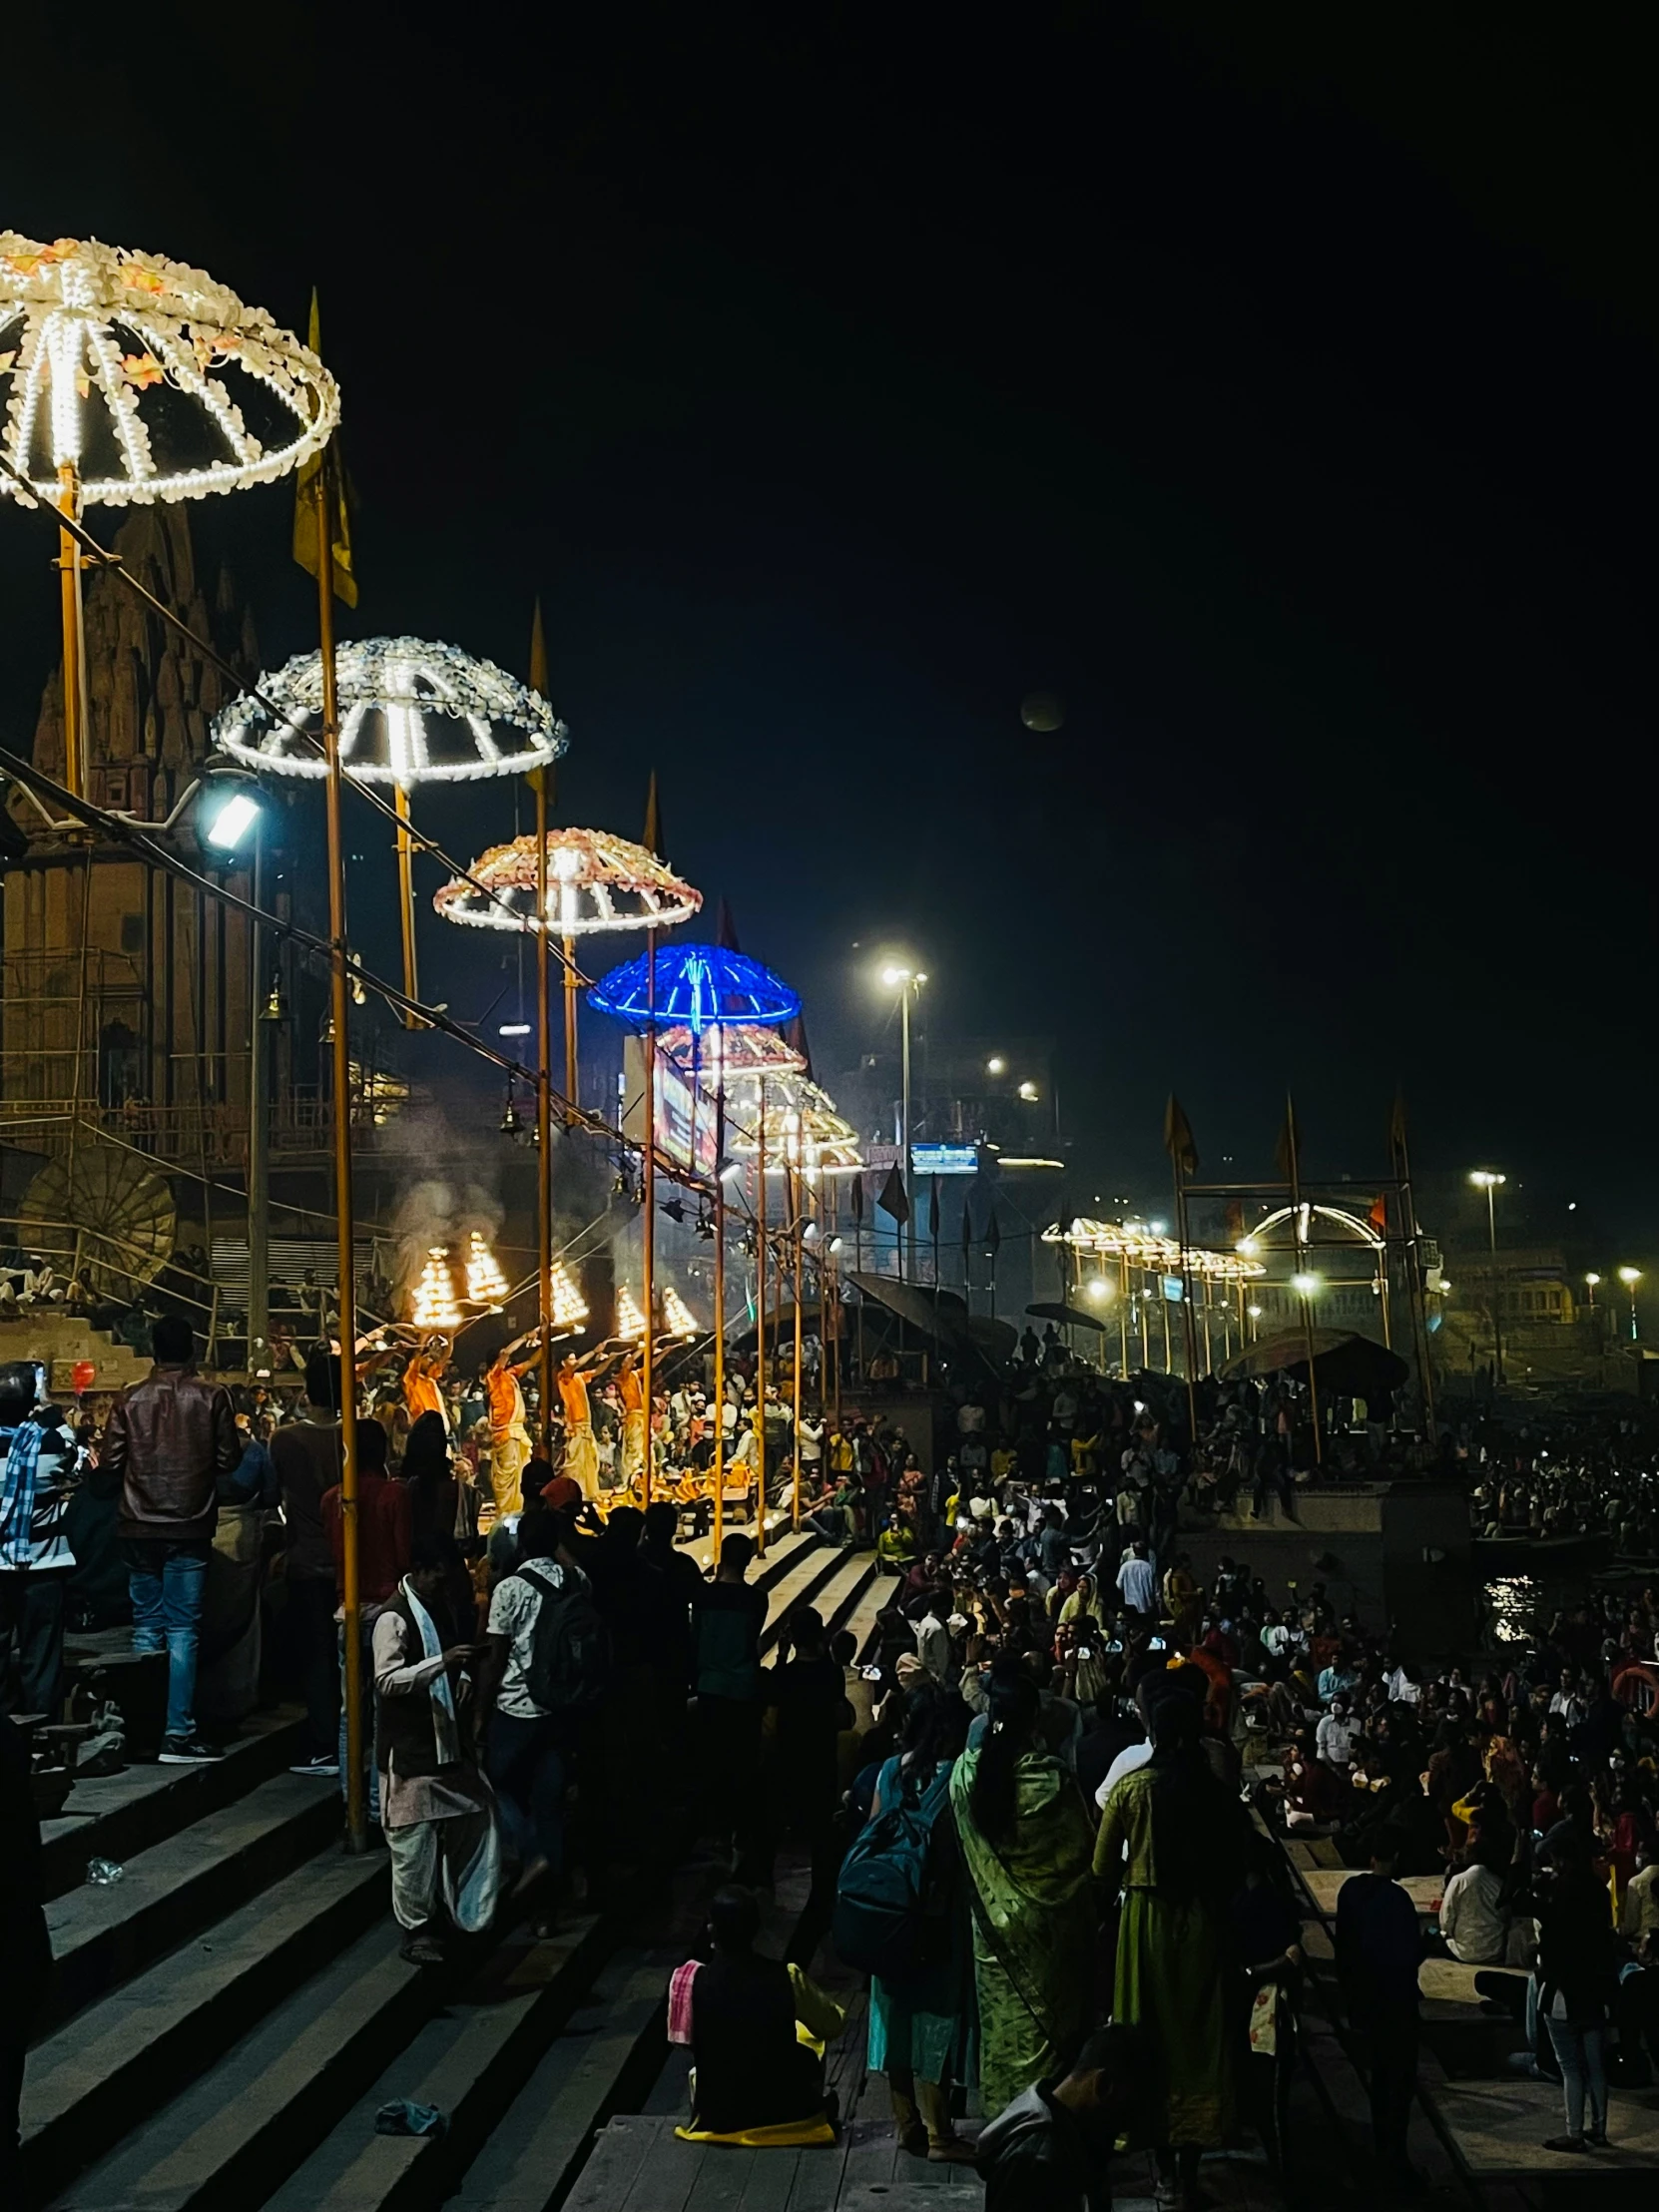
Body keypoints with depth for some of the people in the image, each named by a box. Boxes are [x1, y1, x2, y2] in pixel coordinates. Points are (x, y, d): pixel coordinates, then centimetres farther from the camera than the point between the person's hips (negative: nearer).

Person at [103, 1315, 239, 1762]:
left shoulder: (129, 1399, -2)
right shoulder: (212, 1397, -6)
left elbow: (111, 1460, -1)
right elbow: (228, 1459, -4)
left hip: (140, 1526, 2)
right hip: (190, 1526, -2)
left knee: (146, 1626, 11)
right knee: (183, 1629, 0)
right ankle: (178, 1733, -4)